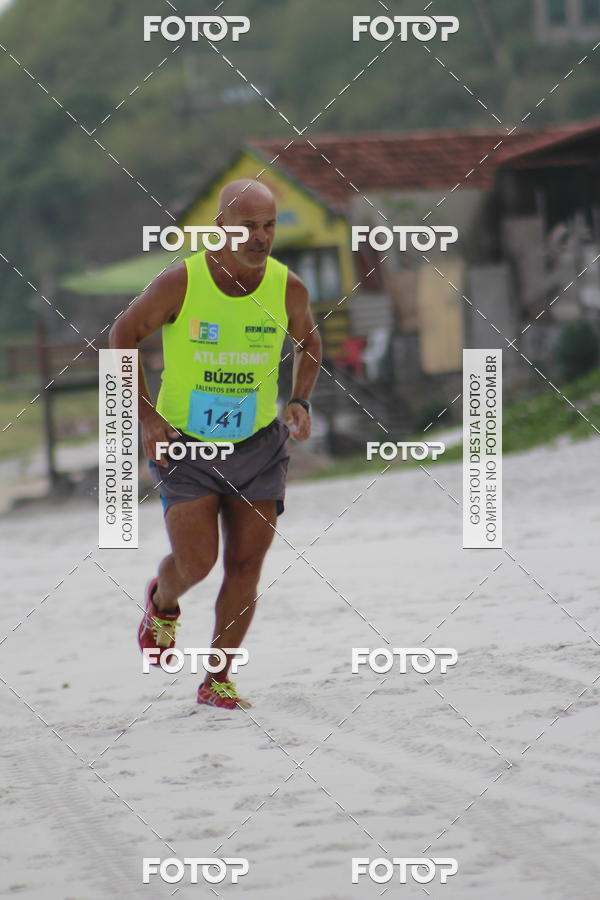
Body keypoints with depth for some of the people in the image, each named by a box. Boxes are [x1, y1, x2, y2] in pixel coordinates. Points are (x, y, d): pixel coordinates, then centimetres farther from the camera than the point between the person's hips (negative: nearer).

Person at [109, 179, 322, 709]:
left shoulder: (288, 289, -8)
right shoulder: (180, 283, -16)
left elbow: (308, 343, 14)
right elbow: (123, 335, -1)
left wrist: (300, 402, -3)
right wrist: (144, 415, -8)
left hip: (258, 445, 3)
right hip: (184, 444, -2)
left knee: (246, 567, -2)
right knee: (196, 562, -11)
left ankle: (218, 680, 12)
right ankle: (163, 604, 26)